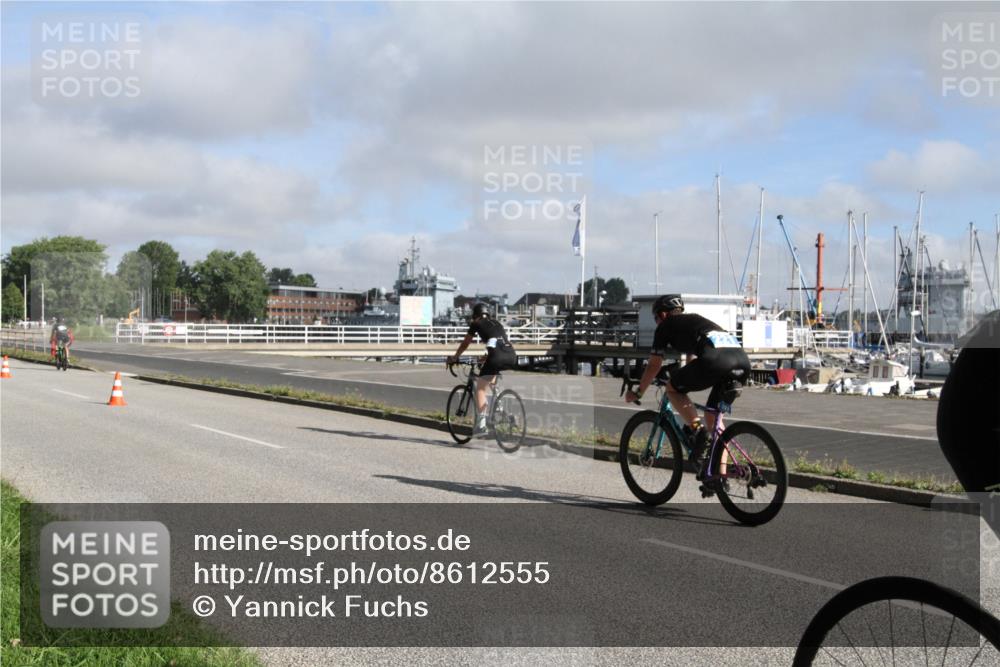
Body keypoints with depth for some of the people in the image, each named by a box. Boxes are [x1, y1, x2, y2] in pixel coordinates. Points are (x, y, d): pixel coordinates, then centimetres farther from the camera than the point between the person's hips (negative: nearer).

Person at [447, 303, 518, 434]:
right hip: (512, 357, 6)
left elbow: (465, 344, 24)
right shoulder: (497, 324, 31)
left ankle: (482, 423, -5)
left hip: (497, 357, -6)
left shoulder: (476, 324, 16)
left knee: (480, 388, 5)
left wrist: (454, 357, 39)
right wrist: (484, 359, 53)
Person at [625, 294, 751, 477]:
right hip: (743, 361, 7)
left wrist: (637, 393, 38)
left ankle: (697, 429, -4)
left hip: (716, 360, -7)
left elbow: (654, 365, 24)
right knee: (714, 417, 22)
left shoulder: (666, 325, 21)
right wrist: (684, 382, 68)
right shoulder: (694, 320, 40)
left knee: (672, 388, 17)